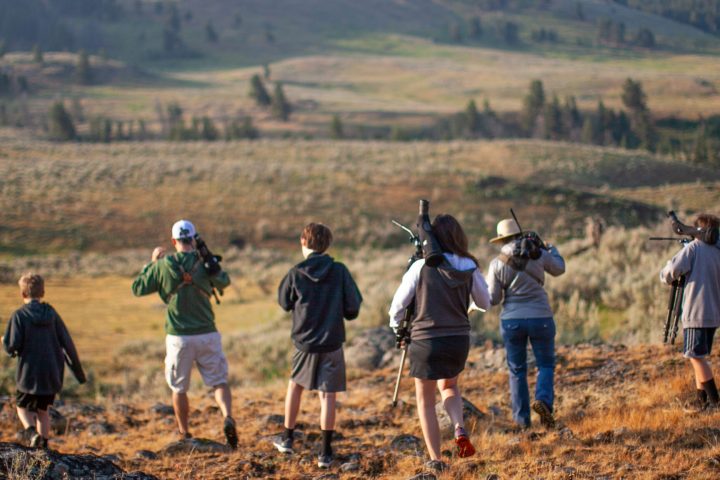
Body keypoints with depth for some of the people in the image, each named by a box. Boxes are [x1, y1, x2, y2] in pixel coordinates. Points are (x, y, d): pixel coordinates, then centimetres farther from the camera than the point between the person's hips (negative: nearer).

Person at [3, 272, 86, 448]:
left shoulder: (19, 315, -9)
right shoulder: (51, 313, 2)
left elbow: (12, 345, -15)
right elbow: (67, 343, 3)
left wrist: (5, 342, 9)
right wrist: (78, 370, 10)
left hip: (30, 373, -4)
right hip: (52, 373, 4)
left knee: (23, 406, 13)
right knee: (42, 409, 19)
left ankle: (31, 431, -14)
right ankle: (43, 445, 14)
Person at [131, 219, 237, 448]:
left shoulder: (162, 266, -5)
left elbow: (138, 288, 7)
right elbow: (224, 282, 14)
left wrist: (152, 262, 17)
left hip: (178, 337, 0)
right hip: (207, 334, 0)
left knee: (179, 388, 16)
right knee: (219, 382, 5)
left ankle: (184, 433, 25)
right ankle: (227, 417, -21)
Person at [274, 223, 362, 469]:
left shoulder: (296, 274, -8)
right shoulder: (340, 271, -7)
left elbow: (285, 303, 7)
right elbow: (353, 308, -5)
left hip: (304, 342, 1)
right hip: (332, 343, -1)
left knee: (295, 385, 22)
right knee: (328, 396, 3)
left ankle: (287, 439, 31)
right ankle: (326, 452, 1)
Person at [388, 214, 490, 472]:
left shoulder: (422, 267, -11)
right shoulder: (469, 268, -3)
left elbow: (399, 304, -5)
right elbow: (484, 303, 12)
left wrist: (396, 327, 14)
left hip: (426, 341, -3)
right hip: (459, 340, 3)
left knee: (425, 400, 13)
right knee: (449, 386, 28)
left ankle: (435, 459, 10)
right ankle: (460, 429, 1)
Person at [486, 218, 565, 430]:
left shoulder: (497, 263, -6)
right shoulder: (538, 254, -4)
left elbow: (493, 299, -3)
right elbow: (559, 269, 16)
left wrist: (489, 283, 17)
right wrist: (549, 248, 33)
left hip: (512, 320, 0)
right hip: (540, 319, 0)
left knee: (517, 370, 15)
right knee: (546, 365, 14)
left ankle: (522, 419, 12)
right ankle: (543, 400, -15)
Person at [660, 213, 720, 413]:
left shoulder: (694, 248, -8)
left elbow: (670, 272, -15)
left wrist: (666, 275, 7)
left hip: (696, 312, -7)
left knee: (697, 356, -3)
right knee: (700, 357, 14)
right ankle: (701, 399, 14)